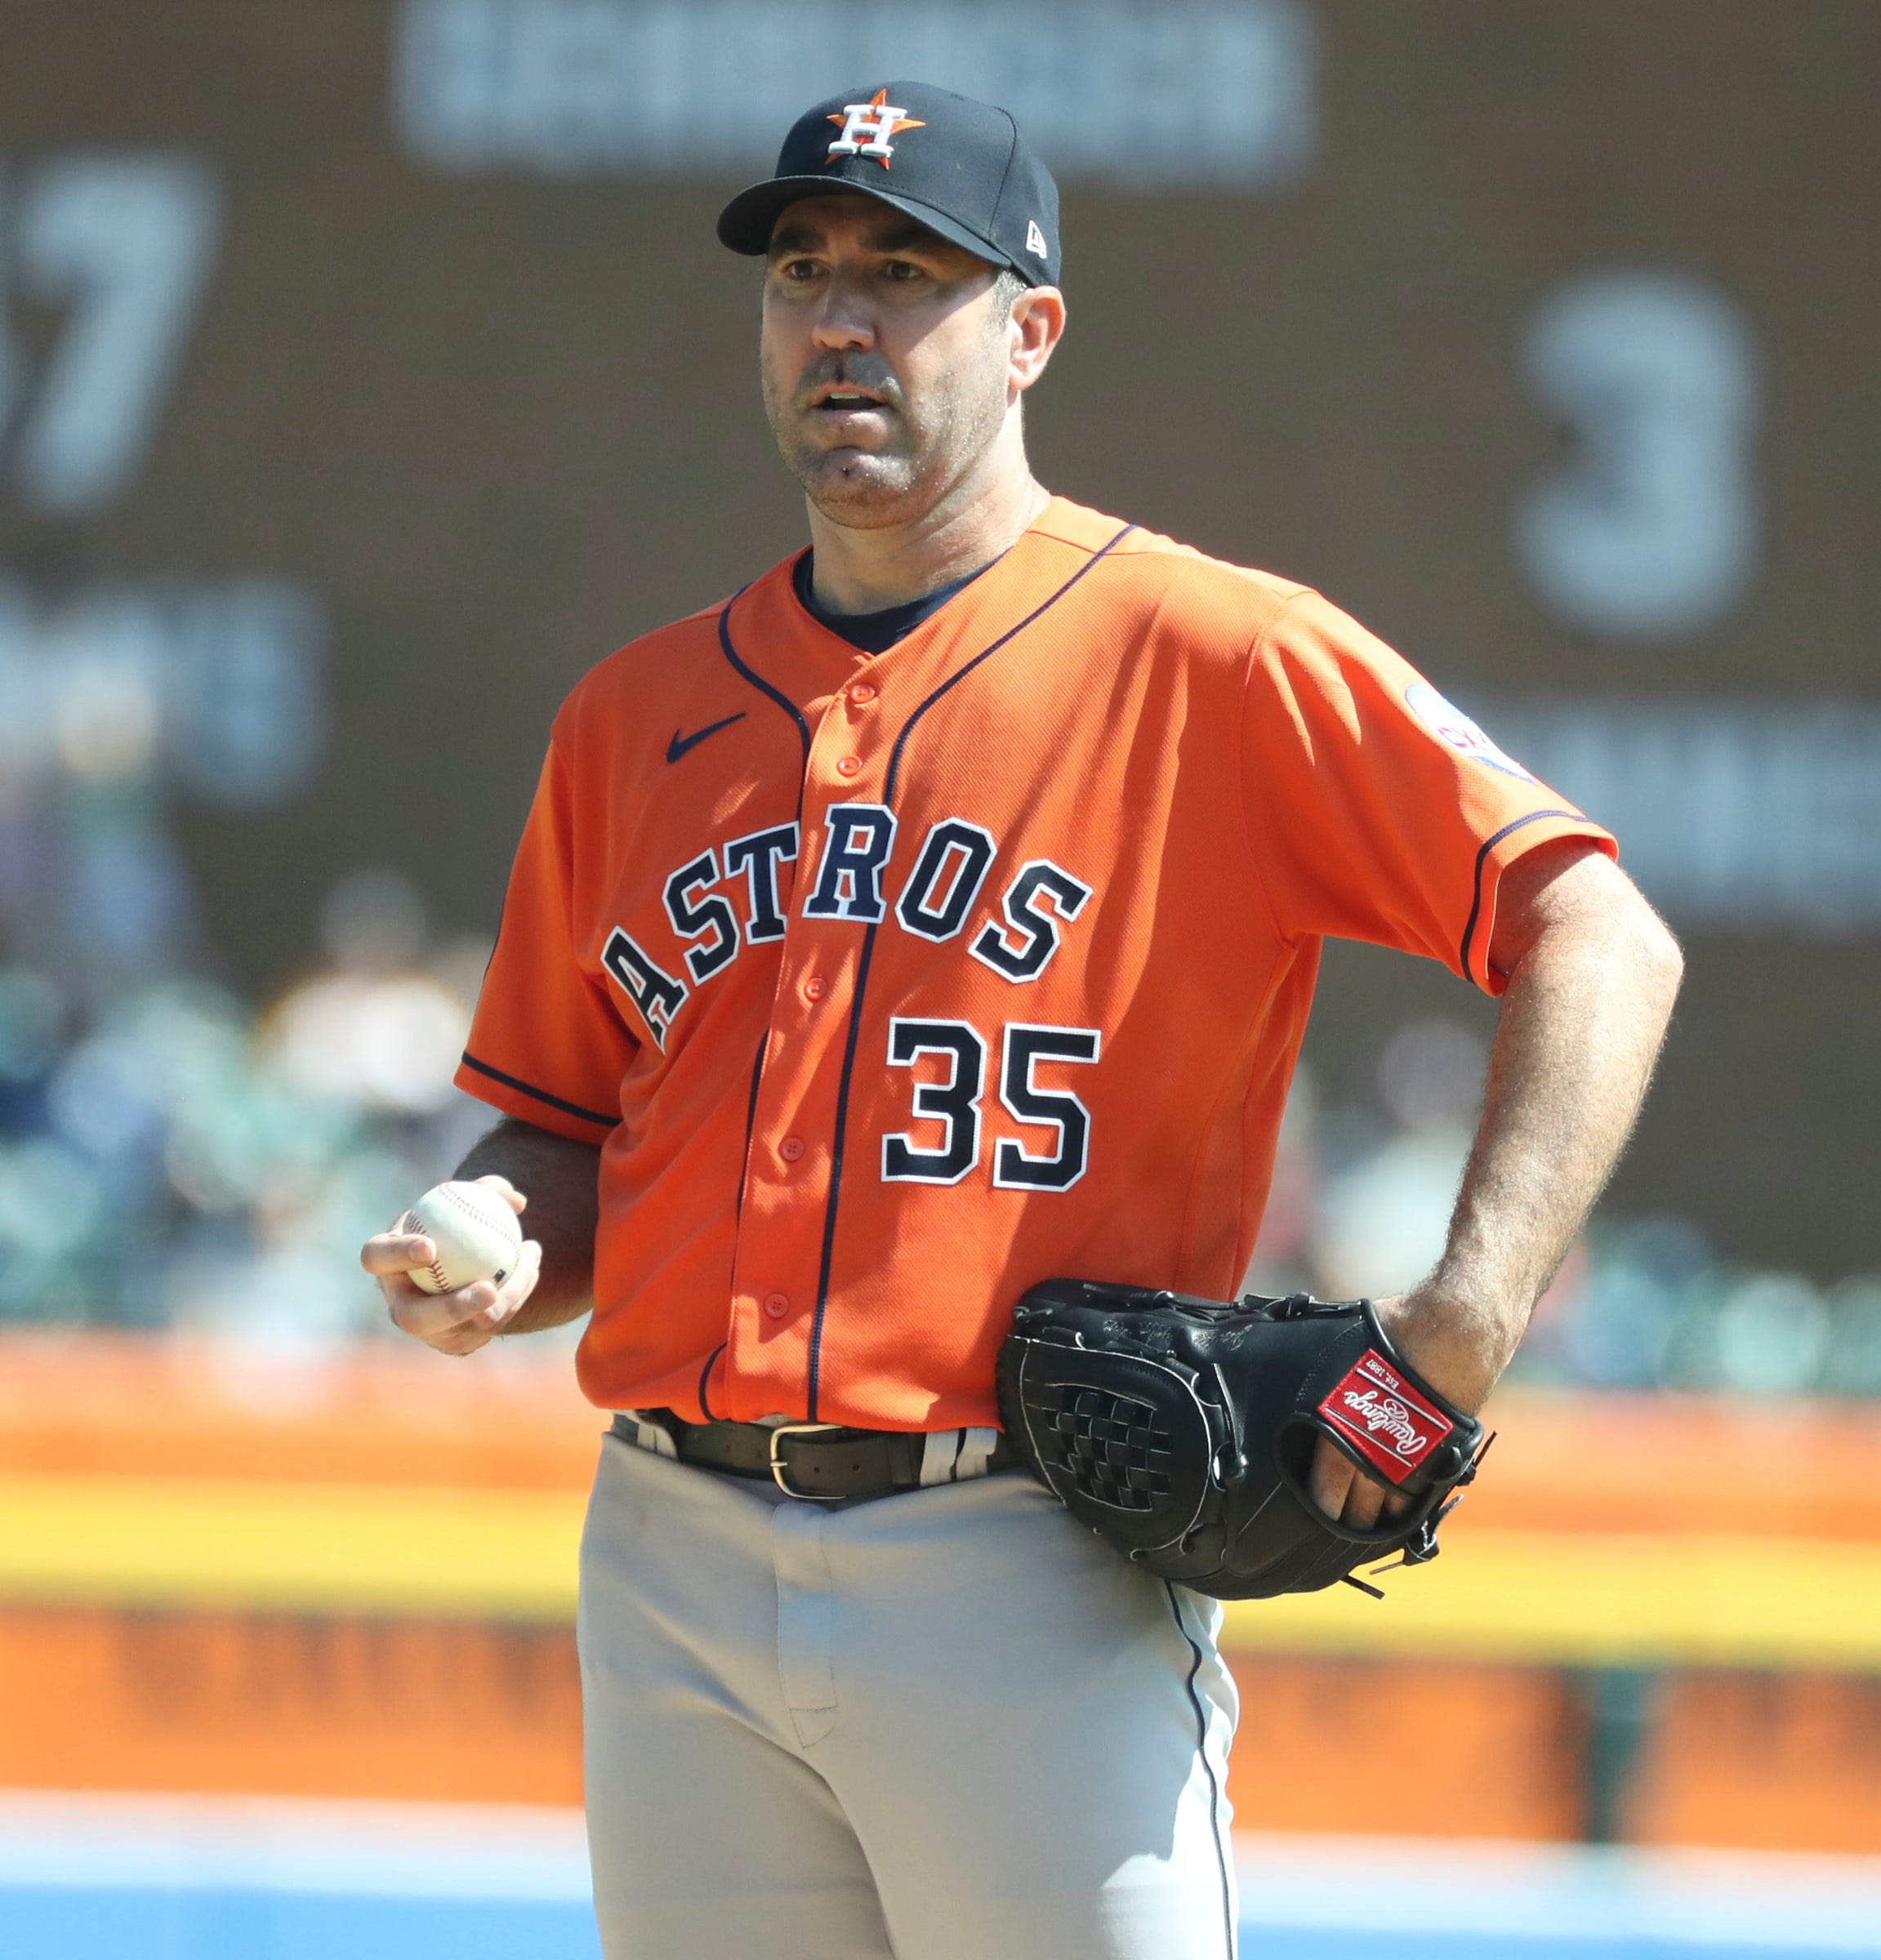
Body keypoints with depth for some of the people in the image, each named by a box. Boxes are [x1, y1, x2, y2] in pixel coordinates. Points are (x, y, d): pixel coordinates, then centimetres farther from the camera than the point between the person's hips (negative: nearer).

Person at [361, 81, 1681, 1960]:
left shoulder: (1209, 658, -2)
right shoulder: (636, 713, 14)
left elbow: (1599, 939, -8)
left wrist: (1466, 1324, -18)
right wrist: (489, 1261, -2)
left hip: (1033, 1586, -5)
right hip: (675, 1573, 5)